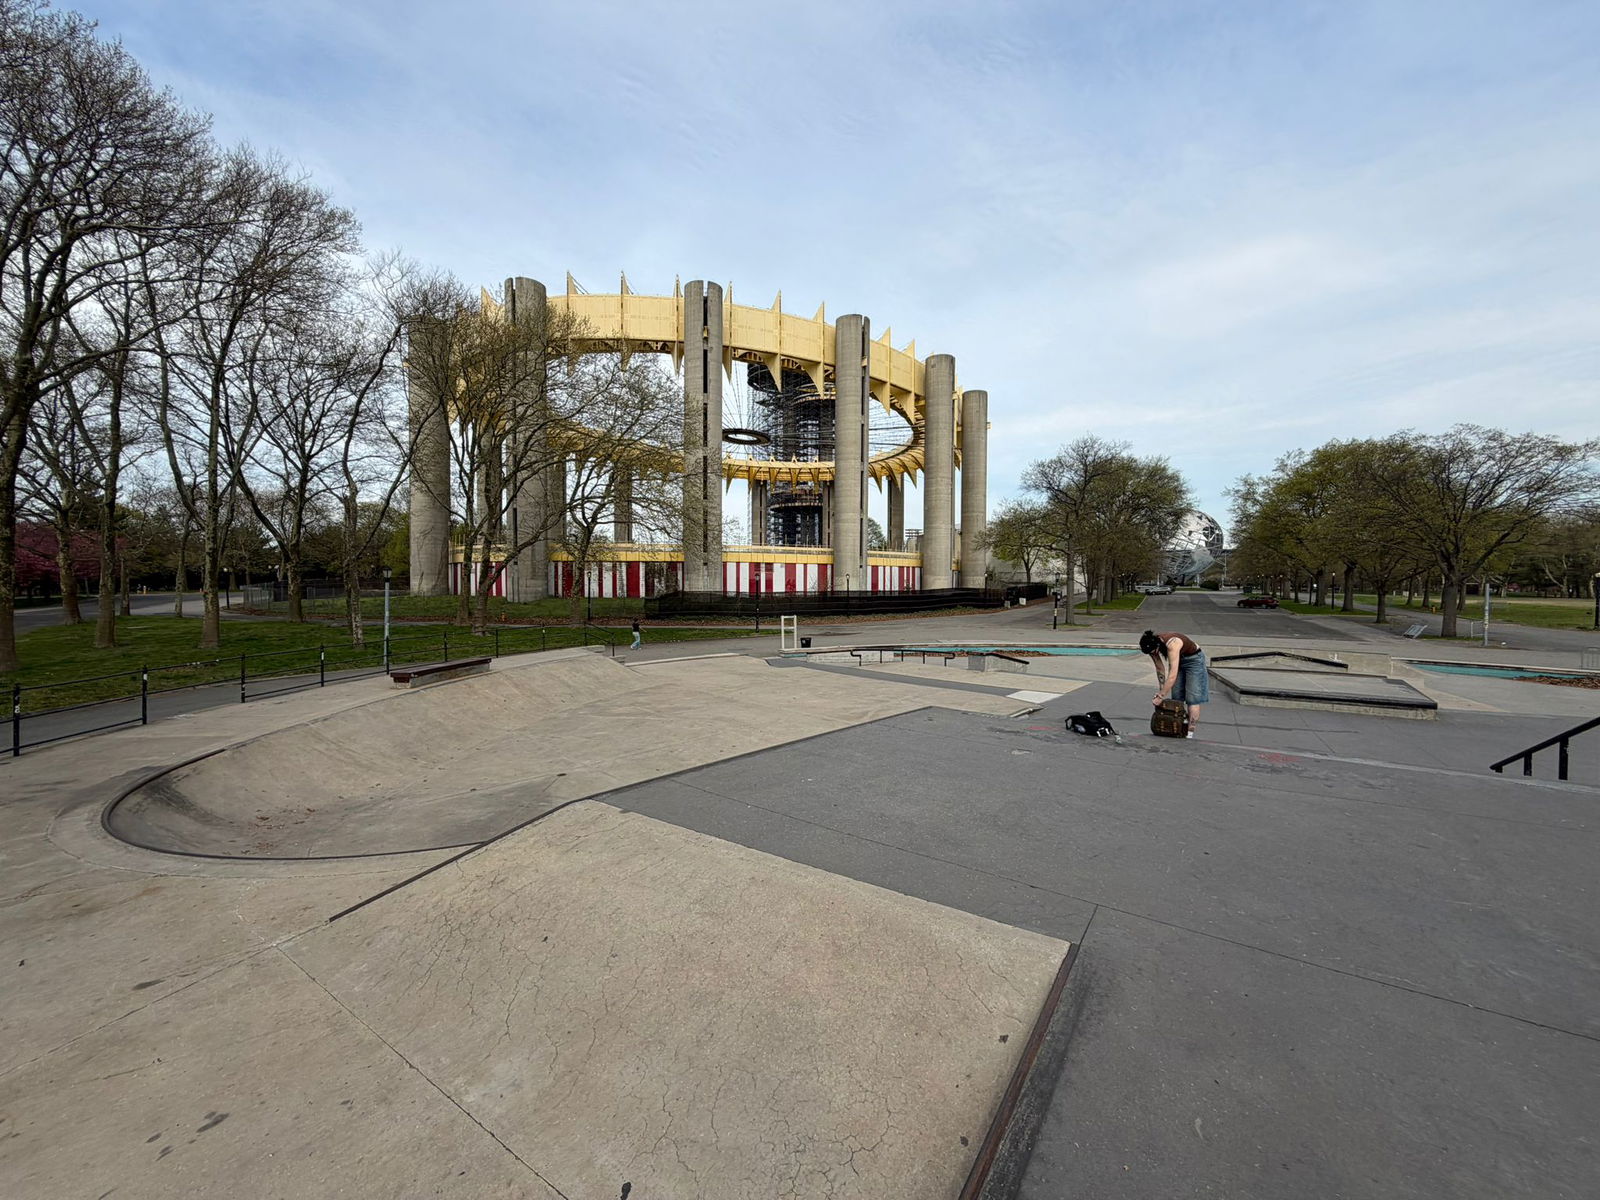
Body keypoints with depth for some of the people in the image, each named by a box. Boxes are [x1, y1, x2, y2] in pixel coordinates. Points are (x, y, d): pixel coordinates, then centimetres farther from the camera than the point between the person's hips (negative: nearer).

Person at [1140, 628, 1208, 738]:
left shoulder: (1172, 644, -40)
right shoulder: (1153, 645, -20)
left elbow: (1172, 675, -41)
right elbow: (1160, 669, -7)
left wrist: (1161, 696, -37)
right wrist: (1161, 691, -7)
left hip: (1194, 659, -7)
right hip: (1179, 660, 7)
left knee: (1193, 698, -9)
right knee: (1176, 698, 5)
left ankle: (1190, 733, -7)